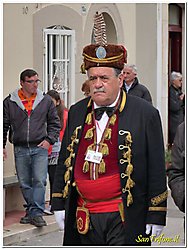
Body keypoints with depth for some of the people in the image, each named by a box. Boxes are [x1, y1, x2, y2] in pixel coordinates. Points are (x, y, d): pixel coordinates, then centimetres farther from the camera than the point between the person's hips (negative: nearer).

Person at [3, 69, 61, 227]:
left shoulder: (46, 101, 5)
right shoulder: (9, 102, 3)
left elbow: (55, 123, 12)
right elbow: (4, 125, 9)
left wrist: (49, 139, -1)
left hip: (40, 148, -1)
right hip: (20, 150, 1)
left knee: (39, 181, -11)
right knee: (25, 184, 6)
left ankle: (36, 213, -8)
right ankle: (31, 211, 18)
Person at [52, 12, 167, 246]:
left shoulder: (145, 114, -4)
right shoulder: (76, 112, 9)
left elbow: (156, 170, -4)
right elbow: (64, 161, 15)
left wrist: (156, 216, -6)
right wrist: (59, 204, 11)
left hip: (125, 220, -4)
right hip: (84, 216, 5)